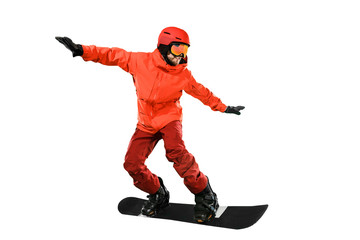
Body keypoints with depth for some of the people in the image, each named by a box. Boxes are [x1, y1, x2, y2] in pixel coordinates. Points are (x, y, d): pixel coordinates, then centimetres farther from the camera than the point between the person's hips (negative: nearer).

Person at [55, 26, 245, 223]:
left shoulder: (183, 75, -7)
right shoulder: (141, 61, -10)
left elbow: (202, 93, 9)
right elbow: (113, 55, -4)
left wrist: (224, 108, 15)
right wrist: (82, 50, -11)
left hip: (169, 119, -2)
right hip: (146, 123, 3)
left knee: (175, 151, -33)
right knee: (132, 164, -9)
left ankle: (204, 195, -17)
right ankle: (158, 195, 17)